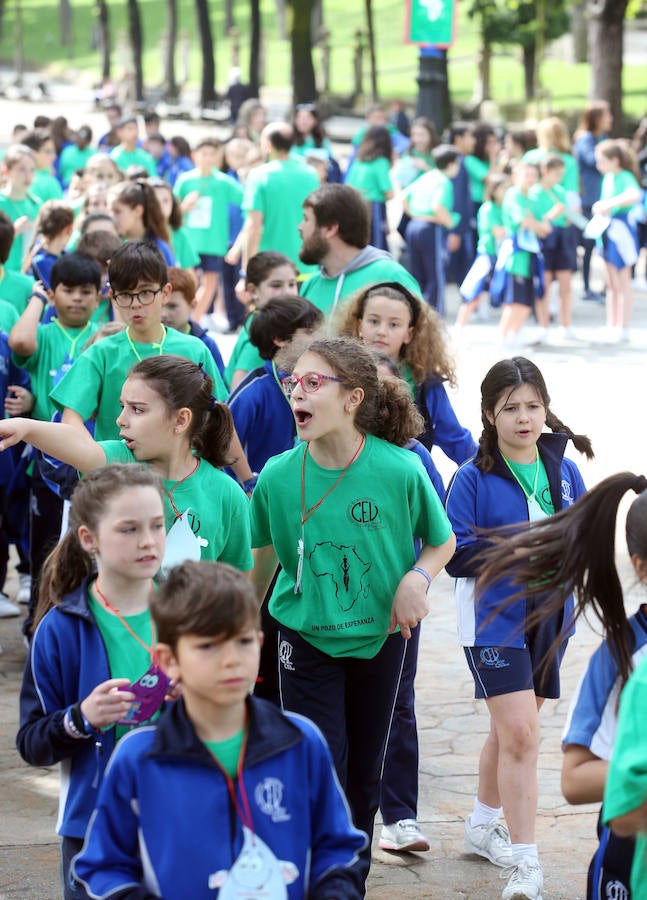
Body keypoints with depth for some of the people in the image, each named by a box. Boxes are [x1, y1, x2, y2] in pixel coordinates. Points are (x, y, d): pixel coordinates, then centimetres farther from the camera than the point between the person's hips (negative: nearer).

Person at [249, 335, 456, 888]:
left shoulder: (401, 470, -17)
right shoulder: (278, 476, -13)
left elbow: (442, 542, 0)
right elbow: (262, 561, 4)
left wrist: (417, 577, -19)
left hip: (380, 636, 1)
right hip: (306, 640, -1)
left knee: (364, 776, 14)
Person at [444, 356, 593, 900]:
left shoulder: (564, 471, 4)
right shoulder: (473, 478, -9)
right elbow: (455, 554, -14)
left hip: (547, 617, 5)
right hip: (494, 617, -5)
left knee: (510, 730, 19)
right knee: (521, 733, -14)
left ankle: (483, 827, 40)